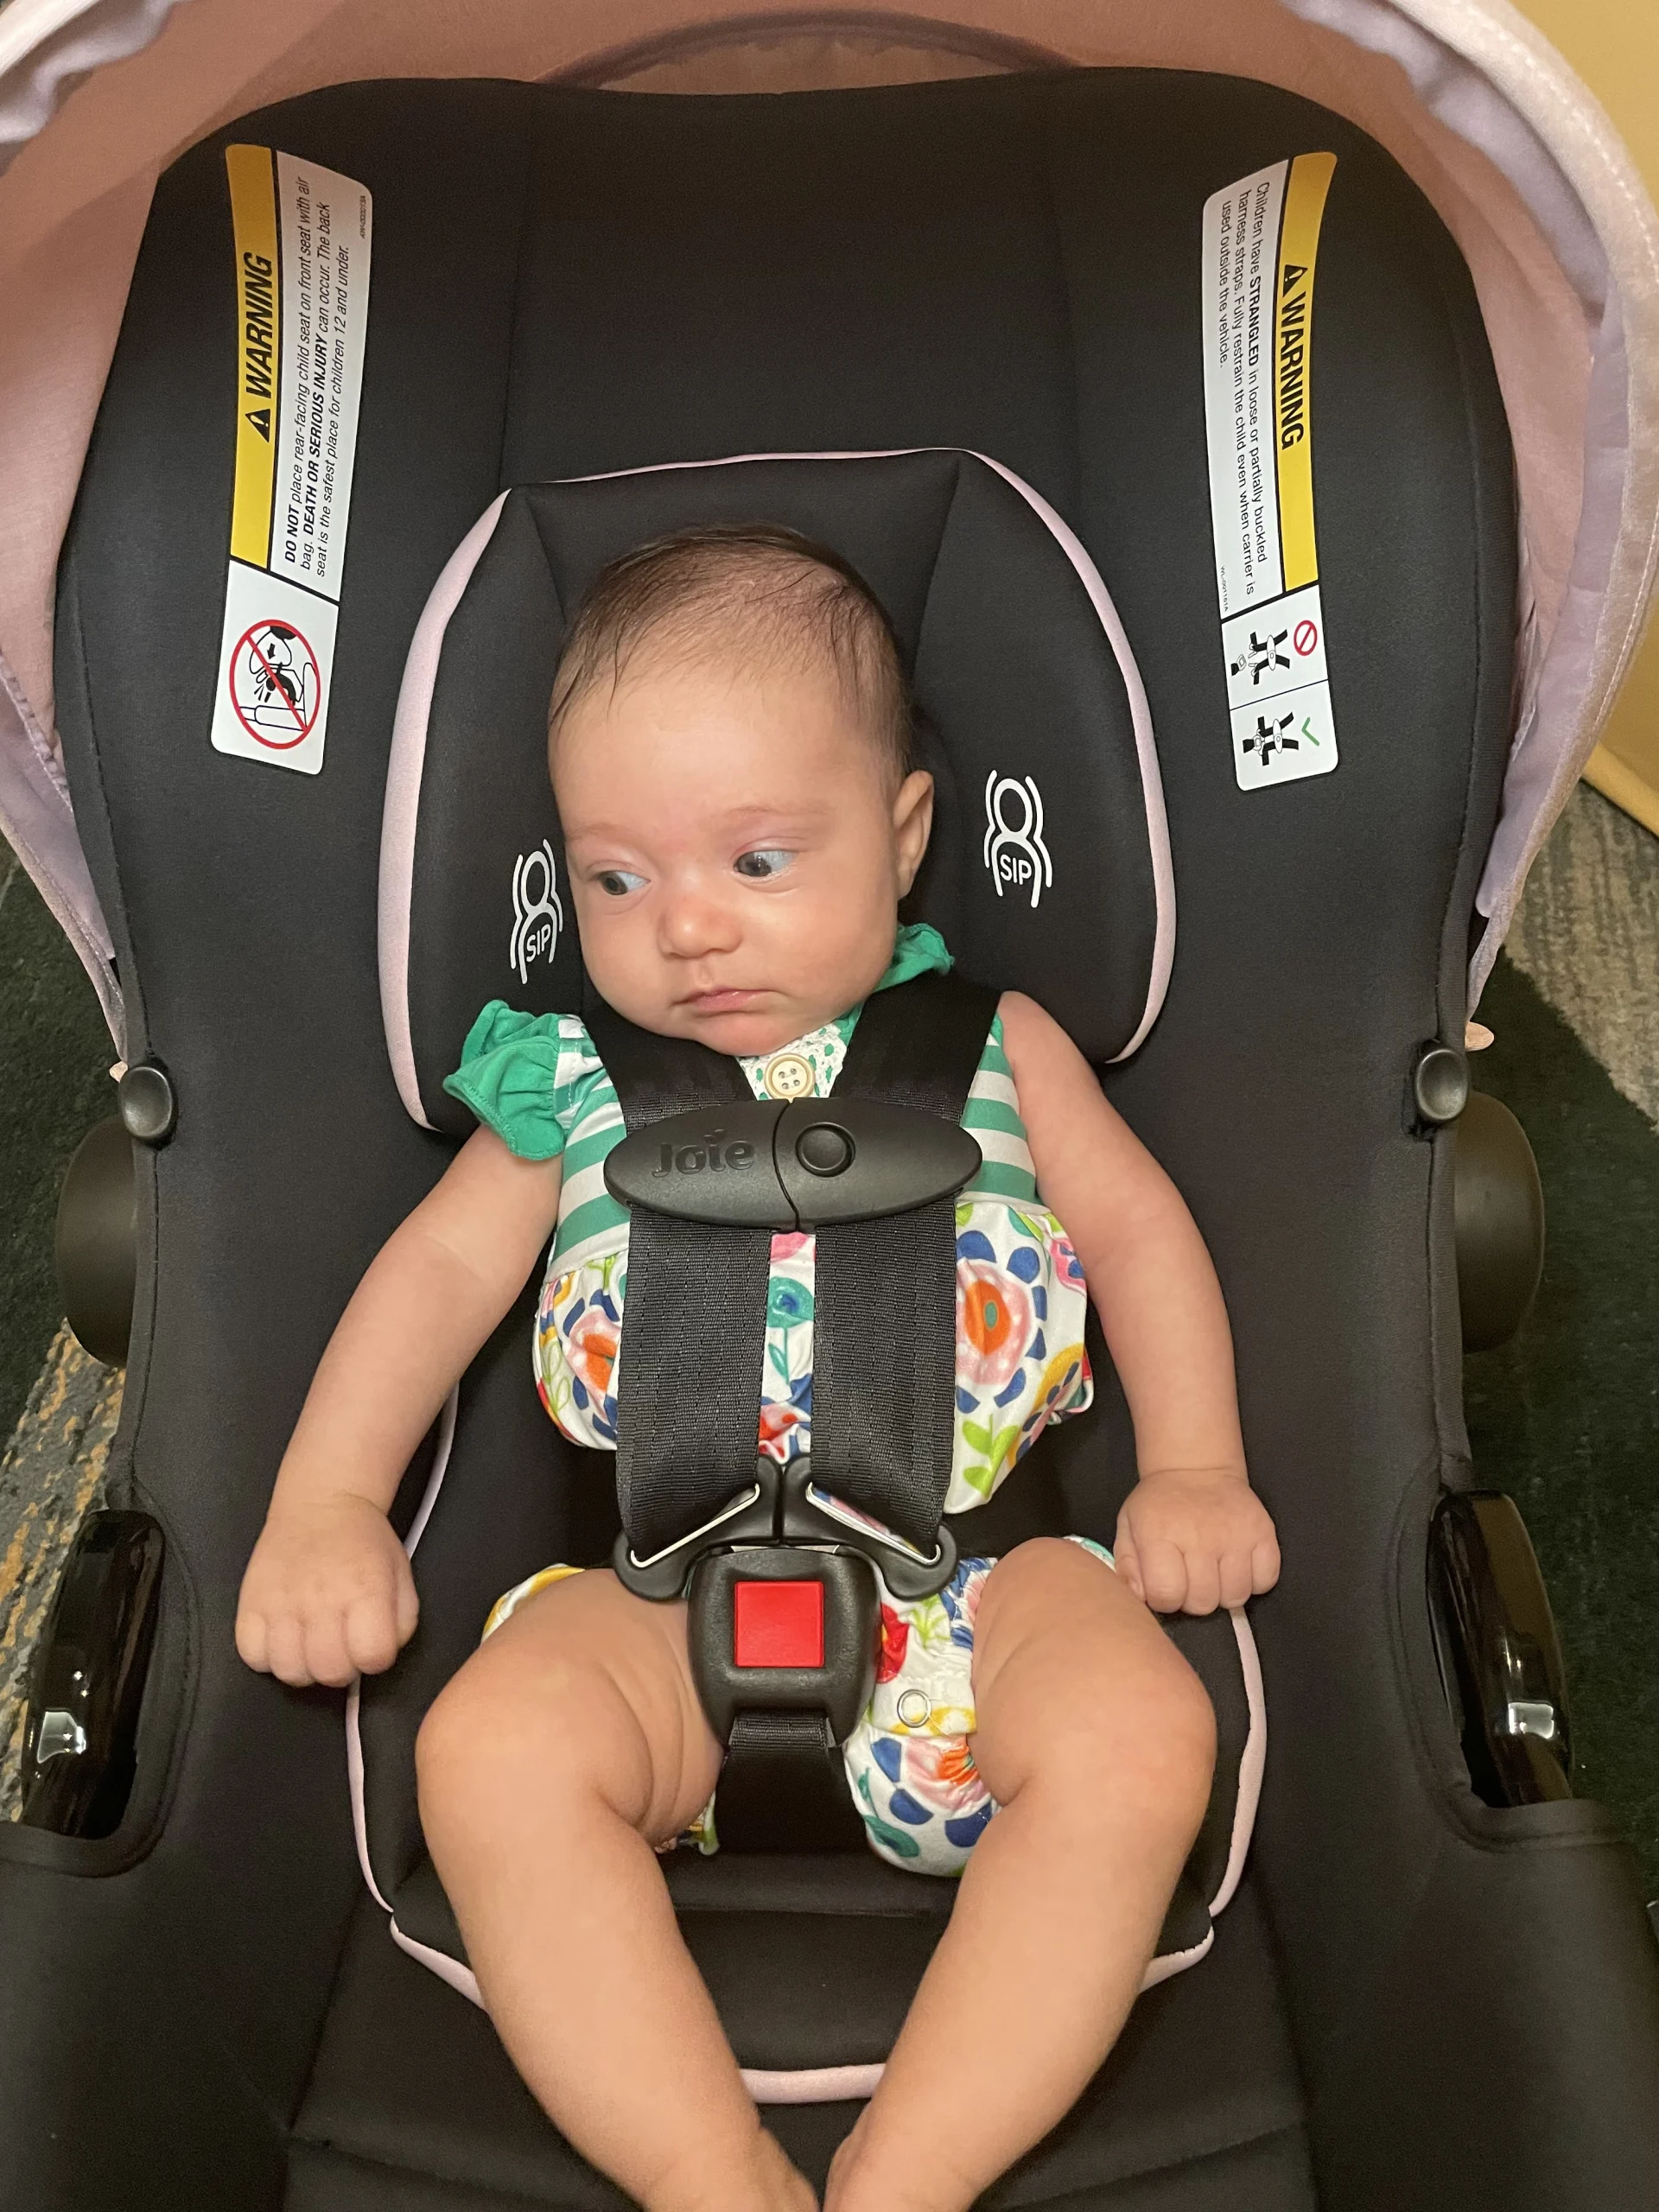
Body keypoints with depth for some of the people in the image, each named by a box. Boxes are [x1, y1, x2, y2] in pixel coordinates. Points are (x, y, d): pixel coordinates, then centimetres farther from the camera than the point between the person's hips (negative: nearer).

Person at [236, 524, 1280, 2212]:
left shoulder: (990, 1040, 16)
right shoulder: (575, 1080, 17)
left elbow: (1133, 1220, 15)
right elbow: (442, 1264, 13)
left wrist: (1195, 1468, 0)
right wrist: (323, 1503, -1)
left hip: (976, 1564, 0)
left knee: (1144, 1736, -29)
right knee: (492, 1747, -28)